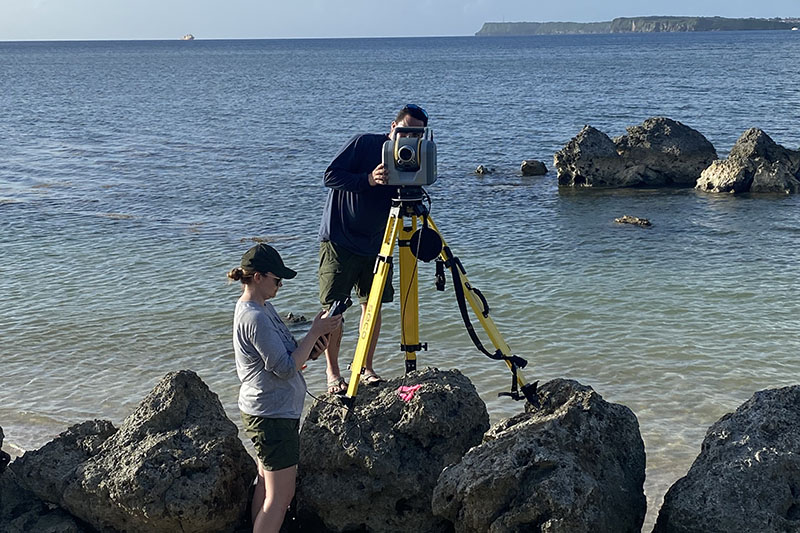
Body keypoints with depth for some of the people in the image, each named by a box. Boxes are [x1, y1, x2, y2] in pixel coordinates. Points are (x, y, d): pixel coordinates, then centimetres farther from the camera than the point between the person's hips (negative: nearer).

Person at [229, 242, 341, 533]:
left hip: (267, 413, 10)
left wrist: (311, 346, -3)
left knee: (266, 484, 17)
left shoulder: (261, 307, 9)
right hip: (273, 416, -10)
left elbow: (285, 353, 15)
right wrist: (314, 333, -16)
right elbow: (285, 368, -23)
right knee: (280, 495, -4)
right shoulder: (255, 318, -23)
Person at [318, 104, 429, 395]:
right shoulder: (363, 144, -10)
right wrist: (368, 180, -27)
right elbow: (331, 175, -15)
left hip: (374, 244, 5)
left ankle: (366, 368, 17)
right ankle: (332, 372, 7)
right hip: (339, 240, -5)